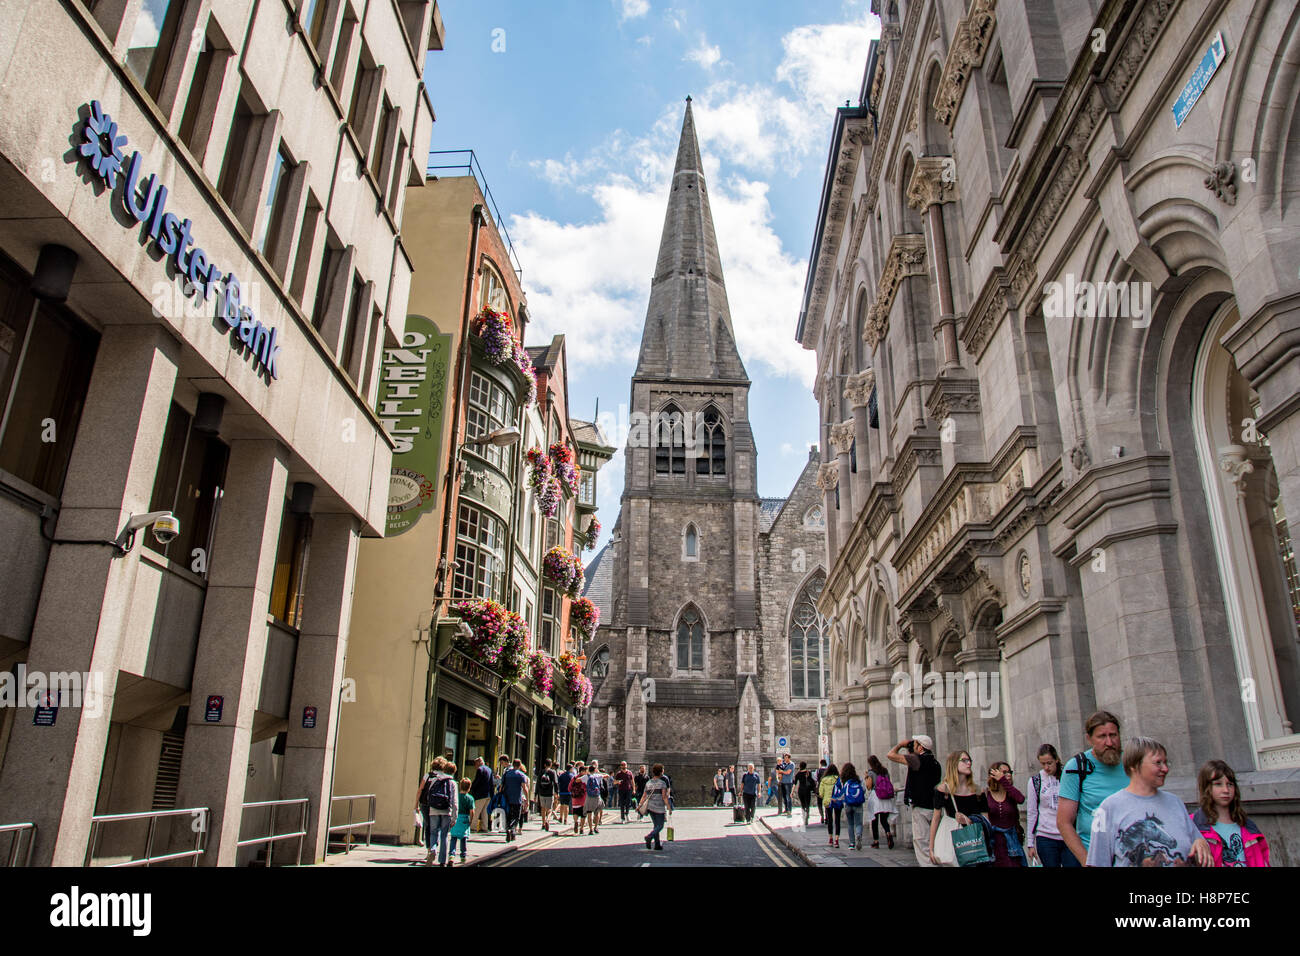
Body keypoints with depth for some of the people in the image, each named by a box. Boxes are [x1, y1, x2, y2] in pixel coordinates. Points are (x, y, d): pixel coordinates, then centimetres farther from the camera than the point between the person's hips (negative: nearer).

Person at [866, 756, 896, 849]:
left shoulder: (871, 772, -5)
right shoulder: (885, 771, 8)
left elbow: (869, 786, -7)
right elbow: (890, 783, 11)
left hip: (875, 798, -4)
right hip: (887, 799, 4)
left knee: (874, 820, 7)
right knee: (884, 820, 8)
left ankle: (876, 842, 8)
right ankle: (888, 833, -21)